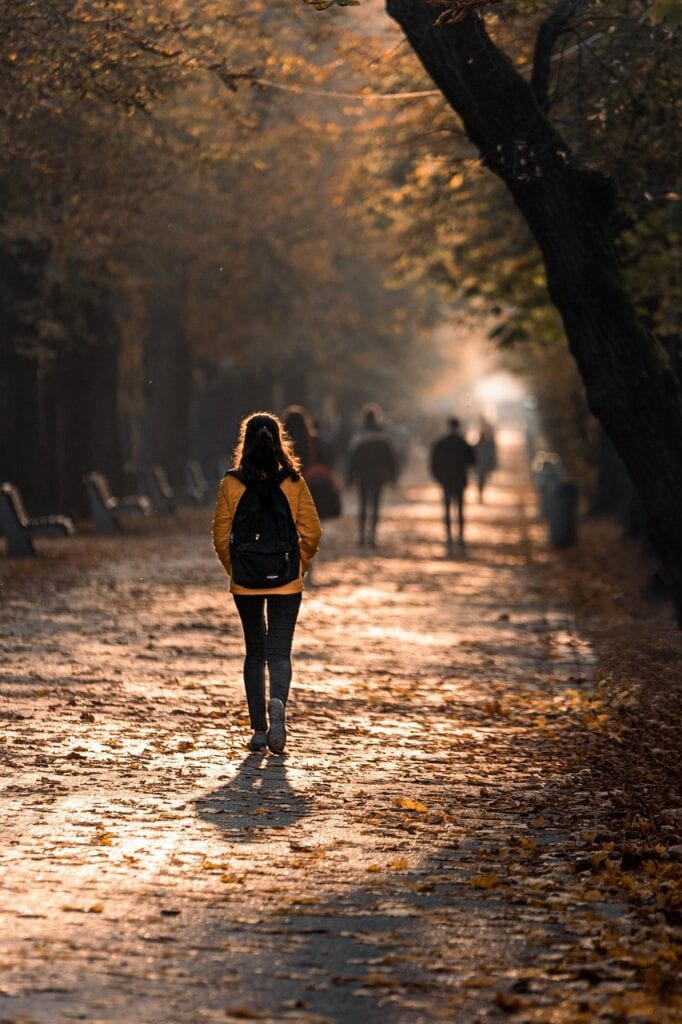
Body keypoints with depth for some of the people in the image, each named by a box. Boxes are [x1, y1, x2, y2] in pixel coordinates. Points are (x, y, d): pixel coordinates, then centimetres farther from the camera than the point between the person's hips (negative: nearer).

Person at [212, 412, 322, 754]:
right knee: (279, 651, 4)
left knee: (255, 652, 13)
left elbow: (221, 537, -3)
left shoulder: (231, 484, -6)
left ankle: (259, 730, 13)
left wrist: (233, 569, 11)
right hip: (286, 583, 0)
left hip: (246, 583, 1)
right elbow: (312, 533, -5)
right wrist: (301, 566, 10)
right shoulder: (294, 483, -5)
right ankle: (278, 702, -26)